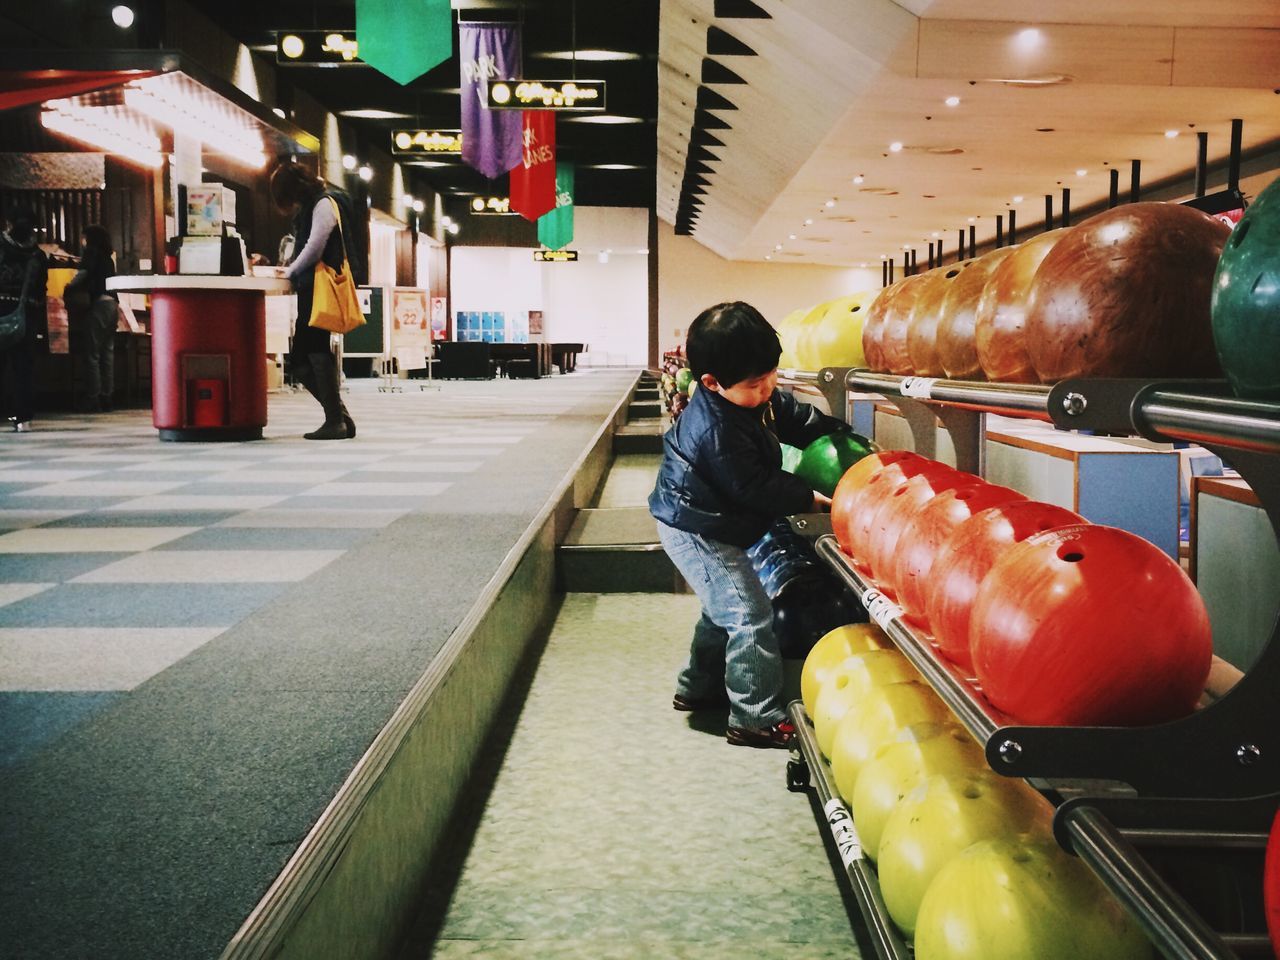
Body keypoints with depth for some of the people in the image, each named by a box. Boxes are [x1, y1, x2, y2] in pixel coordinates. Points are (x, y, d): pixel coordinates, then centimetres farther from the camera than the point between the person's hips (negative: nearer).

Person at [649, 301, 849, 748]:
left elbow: (797, 417, 12)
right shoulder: (717, 432, -32)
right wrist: (809, 498, -20)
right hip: (697, 533, -11)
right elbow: (756, 490, -26)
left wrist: (841, 435, 4)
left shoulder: (764, 397, -4)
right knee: (750, 616, -10)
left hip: (706, 526, 11)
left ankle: (698, 687, 42)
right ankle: (755, 719, -3)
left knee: (724, 609, 25)